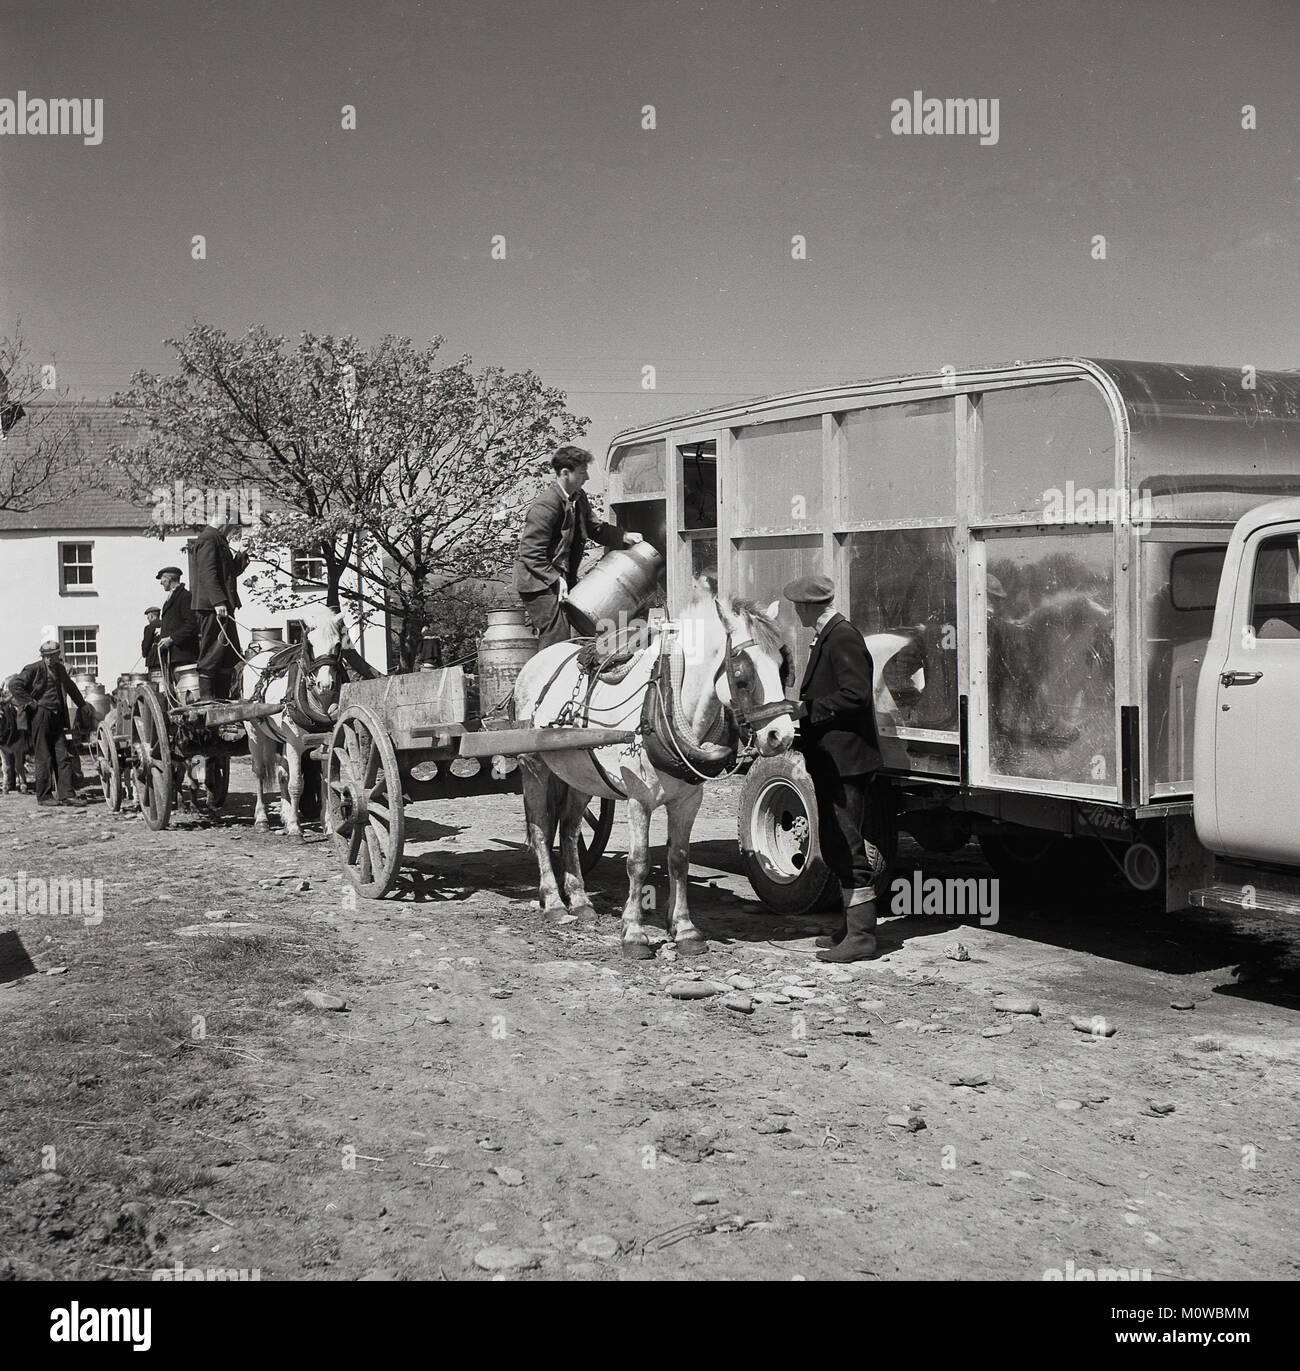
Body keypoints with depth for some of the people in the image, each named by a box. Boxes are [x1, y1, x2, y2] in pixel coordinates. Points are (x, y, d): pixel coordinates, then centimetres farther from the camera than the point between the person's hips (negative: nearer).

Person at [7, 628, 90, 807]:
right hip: (40, 717, -6)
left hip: (57, 718, 6)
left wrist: (82, 704, 38)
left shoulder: (60, 668, 14)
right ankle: (44, 796, 7)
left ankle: (66, 794, 2)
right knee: (44, 758, -1)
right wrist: (29, 703, -13)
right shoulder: (34, 669, -6)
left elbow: (70, 687, 31)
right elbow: (14, 685, -15)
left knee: (63, 757, 1)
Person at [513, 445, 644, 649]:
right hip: (539, 581, -9)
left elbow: (594, 527, 21)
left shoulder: (579, 498, 6)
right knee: (556, 634, -15)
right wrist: (556, 580, -24)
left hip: (563, 577, 9)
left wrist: (624, 537, 7)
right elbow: (530, 553, -22)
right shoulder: (545, 506, -22)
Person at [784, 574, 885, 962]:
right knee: (834, 846, 18)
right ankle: (853, 924, 30)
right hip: (831, 759, 11)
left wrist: (808, 709, -19)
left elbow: (855, 694, -24)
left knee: (845, 845, -6)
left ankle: (861, 937, 0)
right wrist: (803, 708, 7)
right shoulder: (828, 637, 16)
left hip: (846, 759, -11)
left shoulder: (843, 637, -15)